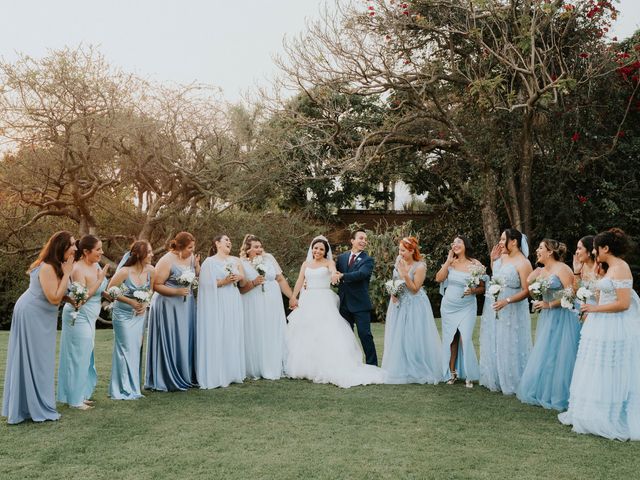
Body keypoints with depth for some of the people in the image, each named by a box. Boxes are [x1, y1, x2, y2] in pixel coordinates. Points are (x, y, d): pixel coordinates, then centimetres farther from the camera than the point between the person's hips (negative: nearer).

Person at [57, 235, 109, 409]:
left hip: (89, 317, 8)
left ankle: (82, 394, 24)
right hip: (78, 317, -8)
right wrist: (99, 280, -24)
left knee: (86, 357, 14)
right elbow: (80, 299, -24)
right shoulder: (79, 269, -20)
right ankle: (75, 399, 9)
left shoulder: (95, 265, 4)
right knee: (78, 357, -1)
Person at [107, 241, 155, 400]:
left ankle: (133, 387, 21)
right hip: (123, 314, -5)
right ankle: (124, 389, 8)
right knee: (125, 349, -3)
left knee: (136, 349, 9)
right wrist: (131, 302, -17)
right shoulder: (125, 272, -22)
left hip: (140, 314, 5)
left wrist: (145, 304, -6)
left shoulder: (150, 270, -7)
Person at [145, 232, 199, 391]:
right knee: (170, 342, -1)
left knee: (186, 341, 9)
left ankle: (185, 377, 19)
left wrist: (197, 265, -6)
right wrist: (177, 291, -21)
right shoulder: (167, 261, -15)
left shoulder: (191, 257, 4)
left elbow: (198, 278, 12)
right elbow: (156, 285, -14)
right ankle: (168, 380, 9)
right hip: (168, 306, -6)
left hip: (187, 305, 7)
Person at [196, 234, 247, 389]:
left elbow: (243, 284, 17)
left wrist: (240, 277, -4)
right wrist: (223, 281, -15)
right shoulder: (209, 262, 1)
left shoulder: (235, 260, 14)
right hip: (217, 304, -4)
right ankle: (217, 375, -2)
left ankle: (233, 373, 10)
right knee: (217, 337, -7)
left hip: (234, 303, 5)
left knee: (233, 337, 3)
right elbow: (206, 284, -7)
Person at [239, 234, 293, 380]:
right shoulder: (241, 263, -2)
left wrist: (292, 297, 5)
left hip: (273, 305, 3)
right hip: (253, 307, -3)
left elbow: (281, 279, 7)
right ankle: (256, 370, 12)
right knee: (255, 337, 1)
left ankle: (274, 369, 17)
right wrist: (254, 283, -19)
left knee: (274, 336, 6)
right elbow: (240, 289, -6)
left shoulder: (269, 258, 6)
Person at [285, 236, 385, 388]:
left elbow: (333, 271, -20)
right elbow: (300, 281, 4)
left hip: (324, 302, -3)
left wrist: (335, 275, -44)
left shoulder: (328, 263, 2)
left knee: (326, 333, -12)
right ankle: (305, 367, 11)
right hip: (307, 301, 4)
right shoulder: (306, 264, 13)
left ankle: (327, 368, -10)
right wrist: (293, 297, -10)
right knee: (305, 334, 3)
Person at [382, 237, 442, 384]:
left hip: (414, 305, -6)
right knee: (398, 337, 9)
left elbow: (415, 289, -17)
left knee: (414, 338, -2)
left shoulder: (420, 267, -18)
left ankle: (420, 371, 12)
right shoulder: (399, 260, -1)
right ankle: (401, 370, 20)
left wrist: (405, 275, -27)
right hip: (399, 303, 6)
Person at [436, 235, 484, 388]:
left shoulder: (475, 264, -4)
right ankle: (452, 372, 18)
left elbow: (482, 288, 1)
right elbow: (439, 278, -8)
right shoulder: (450, 263, 4)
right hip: (448, 307, 3)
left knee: (465, 339, -11)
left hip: (466, 307, -3)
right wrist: (448, 261, -8)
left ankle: (469, 375, 0)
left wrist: (473, 291, -19)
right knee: (451, 339, 7)